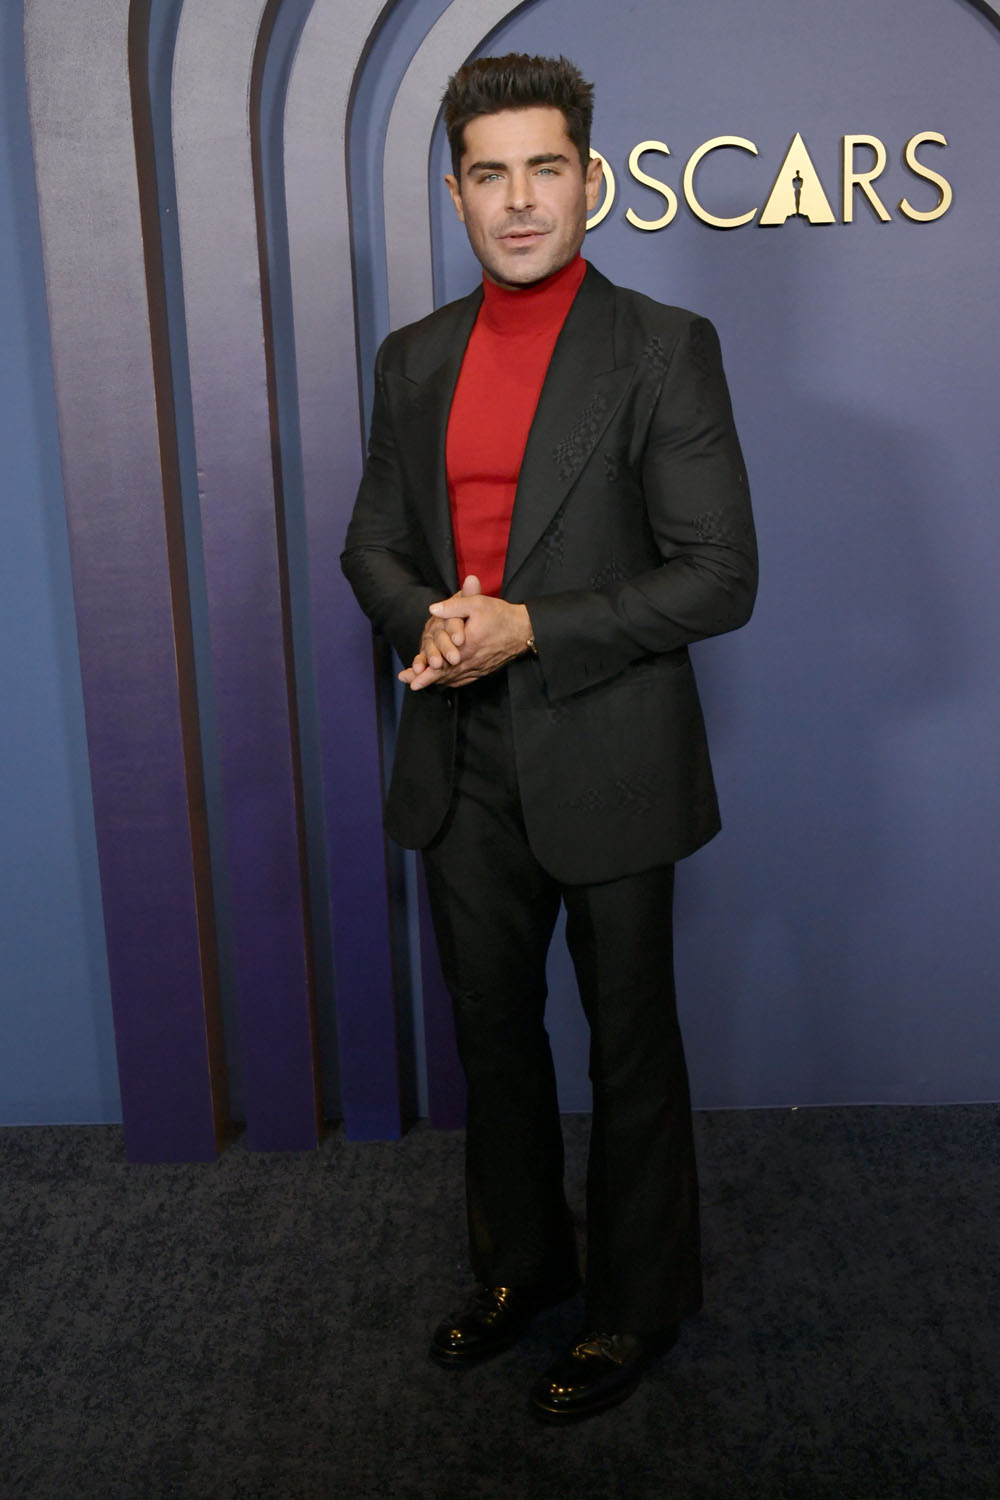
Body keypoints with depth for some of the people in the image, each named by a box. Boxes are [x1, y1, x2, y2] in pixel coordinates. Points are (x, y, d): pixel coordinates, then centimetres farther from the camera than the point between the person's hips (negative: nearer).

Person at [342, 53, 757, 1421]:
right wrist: (423, 620, -10)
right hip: (461, 767, 5)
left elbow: (720, 576, -13)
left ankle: (641, 1303, 31)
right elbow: (374, 540, 13)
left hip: (605, 765, -5)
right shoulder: (414, 359, 8)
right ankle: (521, 1263, 40)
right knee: (493, 1035, 18)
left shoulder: (665, 348, -8)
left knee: (630, 1047, 10)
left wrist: (528, 627, -21)